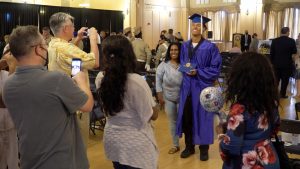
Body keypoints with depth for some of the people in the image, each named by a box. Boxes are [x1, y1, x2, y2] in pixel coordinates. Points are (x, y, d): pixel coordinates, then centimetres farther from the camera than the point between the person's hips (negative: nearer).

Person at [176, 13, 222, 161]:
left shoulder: (210, 47, -8)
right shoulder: (185, 46, 7)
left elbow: (215, 69, -9)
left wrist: (198, 72, -18)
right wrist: (185, 67, -8)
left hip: (202, 86, -4)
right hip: (187, 86, 4)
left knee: (202, 116, 5)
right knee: (187, 116, 9)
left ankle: (204, 148, 22)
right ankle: (189, 146, 26)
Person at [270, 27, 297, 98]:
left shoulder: (274, 41, -5)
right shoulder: (291, 41, -12)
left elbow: (271, 53, 0)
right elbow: (294, 52, -2)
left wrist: (272, 62, 11)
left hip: (277, 63, 3)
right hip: (287, 64, -3)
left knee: (276, 79, 13)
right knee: (285, 80, 8)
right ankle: (283, 94, 13)